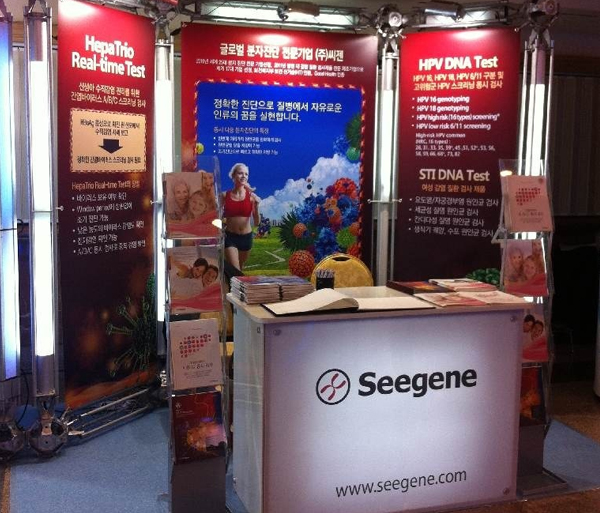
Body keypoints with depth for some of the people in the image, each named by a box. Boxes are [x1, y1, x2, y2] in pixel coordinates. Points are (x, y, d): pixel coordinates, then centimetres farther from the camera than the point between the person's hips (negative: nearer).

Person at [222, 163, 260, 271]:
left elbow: (256, 222, -4)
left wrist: (256, 206, -19)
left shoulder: (251, 196, -4)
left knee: (240, 269, 20)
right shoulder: (225, 196, -5)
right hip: (230, 236, -2)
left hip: (246, 237, 2)